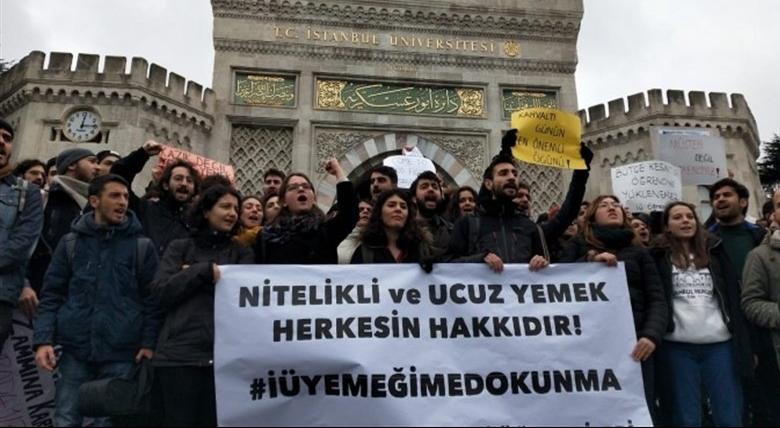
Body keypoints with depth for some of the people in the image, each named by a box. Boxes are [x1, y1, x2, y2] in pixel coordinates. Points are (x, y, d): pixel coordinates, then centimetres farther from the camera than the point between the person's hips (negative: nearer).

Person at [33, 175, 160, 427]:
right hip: (75, 350, 2)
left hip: (122, 353, -1)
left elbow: (153, 299, 2)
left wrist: (149, 342, -8)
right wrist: (43, 339, -5)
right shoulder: (70, 243, 8)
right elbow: (51, 296, 7)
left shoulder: (143, 247, 3)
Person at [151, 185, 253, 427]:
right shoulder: (180, 248, 13)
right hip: (180, 353, -1)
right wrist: (205, 270, -7)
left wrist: (192, 273, 0)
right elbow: (162, 291, 1)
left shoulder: (242, 253, 15)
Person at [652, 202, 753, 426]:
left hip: (720, 345, 2)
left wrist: (745, 344, 6)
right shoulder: (658, 258, 5)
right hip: (677, 347, -2)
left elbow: (734, 297, 9)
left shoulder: (714, 252, 11)